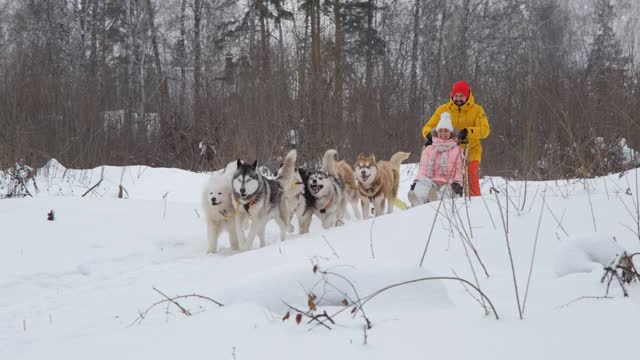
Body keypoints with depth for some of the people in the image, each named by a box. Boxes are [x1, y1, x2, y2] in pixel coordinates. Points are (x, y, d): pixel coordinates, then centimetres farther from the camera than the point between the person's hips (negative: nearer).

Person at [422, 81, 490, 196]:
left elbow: (485, 129, -13)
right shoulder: (443, 109, 5)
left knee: (471, 173, -21)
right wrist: (430, 135, -19)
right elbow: (428, 127, 5)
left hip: (471, 149, -2)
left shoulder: (476, 110, 0)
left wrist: (468, 131, -32)